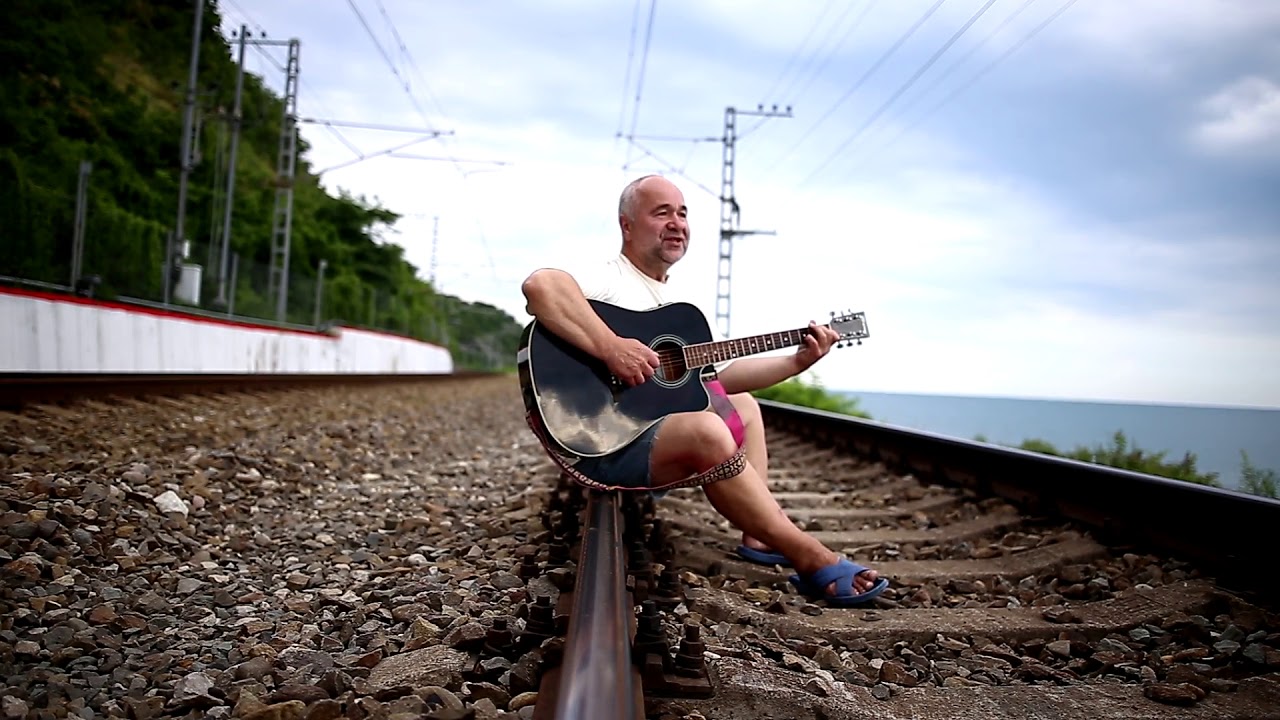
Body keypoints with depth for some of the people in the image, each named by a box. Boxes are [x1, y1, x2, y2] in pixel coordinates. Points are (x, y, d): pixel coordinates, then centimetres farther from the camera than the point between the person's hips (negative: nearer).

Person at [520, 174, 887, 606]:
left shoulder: (670, 301, 18)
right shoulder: (609, 282, -11)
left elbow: (716, 376, 18)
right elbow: (539, 285, -33)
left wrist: (796, 363, 11)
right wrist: (611, 348, -36)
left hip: (656, 430, 10)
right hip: (604, 445, -10)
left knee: (743, 405, 21)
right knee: (708, 430, -34)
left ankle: (760, 535, 7)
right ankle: (811, 559, -20)